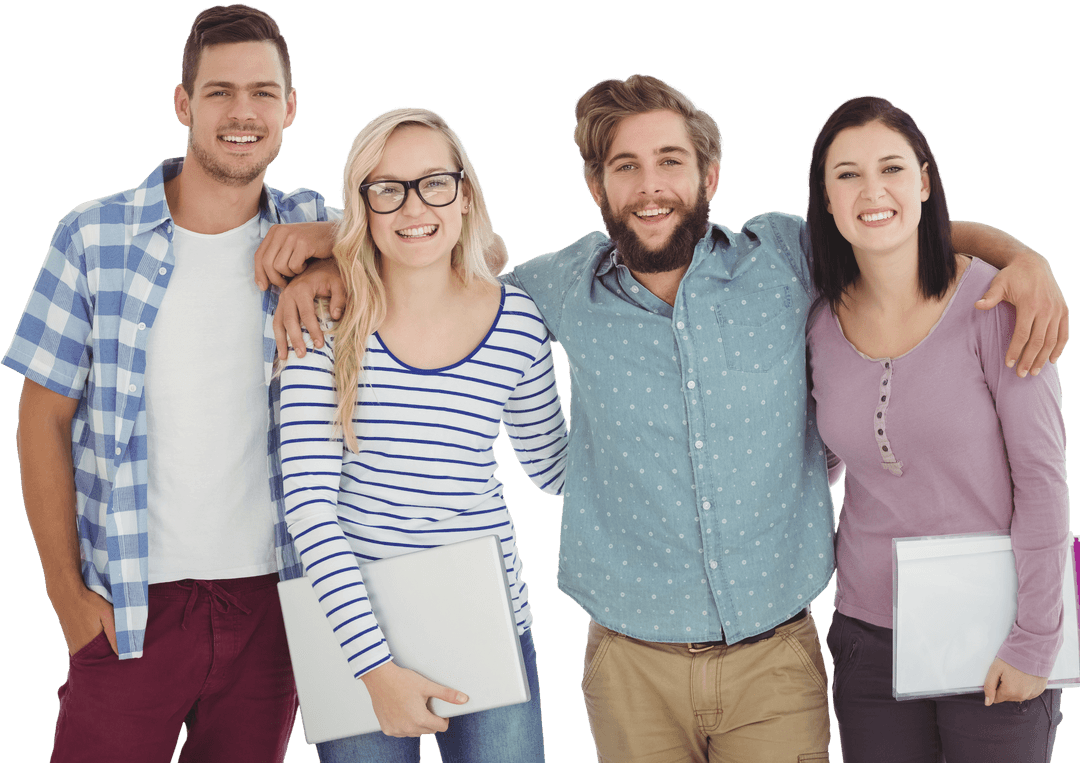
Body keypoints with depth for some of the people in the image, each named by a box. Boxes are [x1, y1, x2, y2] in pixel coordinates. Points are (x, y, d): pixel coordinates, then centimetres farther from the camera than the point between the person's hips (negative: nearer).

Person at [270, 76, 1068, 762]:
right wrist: (329, 264, 3)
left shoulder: (785, 257, -2)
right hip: (635, 667, 1)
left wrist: (1021, 255, -6)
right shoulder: (569, 289, 0)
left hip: (776, 661, 0)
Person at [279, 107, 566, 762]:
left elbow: (554, 468, 14)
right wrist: (375, 663, -16)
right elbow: (308, 499, -11)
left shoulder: (519, 325, -3)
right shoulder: (328, 322, -8)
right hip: (353, 620, -1)